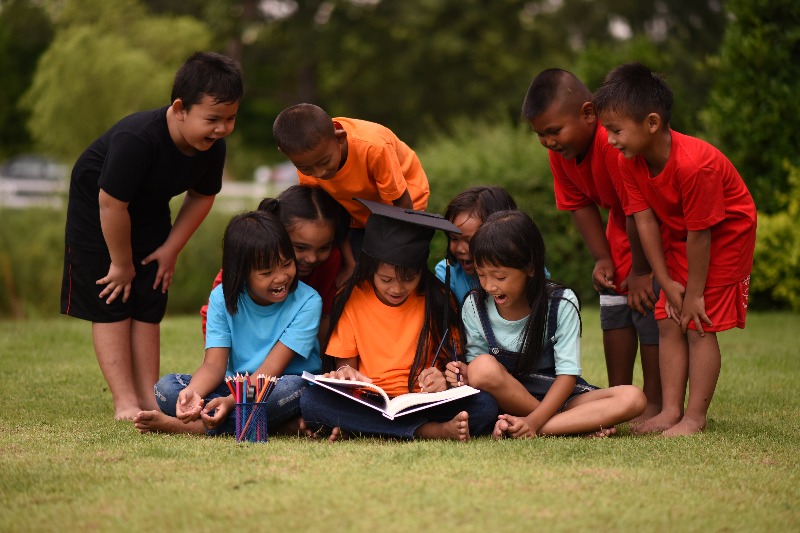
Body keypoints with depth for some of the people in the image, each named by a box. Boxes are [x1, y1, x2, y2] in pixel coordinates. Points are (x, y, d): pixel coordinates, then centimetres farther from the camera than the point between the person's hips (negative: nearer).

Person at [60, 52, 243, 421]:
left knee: (147, 308, 5)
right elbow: (111, 203, -32)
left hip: (149, 214, 6)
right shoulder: (137, 138, -39)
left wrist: (171, 249, -4)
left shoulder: (213, 146, -19)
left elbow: (202, 197, 0)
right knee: (111, 306, -7)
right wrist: (121, 263, -20)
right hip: (96, 209, -6)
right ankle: (125, 403, -7)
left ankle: (148, 398, 8)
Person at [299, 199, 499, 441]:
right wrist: (345, 374, -18)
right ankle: (433, 431, -33)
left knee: (485, 406, -28)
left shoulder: (438, 300, 2)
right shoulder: (352, 300, 3)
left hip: (423, 405, -1)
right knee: (310, 400, -30)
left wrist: (444, 380, -21)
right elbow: (345, 362, 6)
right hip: (367, 406, 1)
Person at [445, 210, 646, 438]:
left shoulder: (561, 303, -11)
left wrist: (534, 421, -28)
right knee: (483, 368, -34)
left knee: (633, 398, -25)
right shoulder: (474, 307, -5)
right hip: (506, 400, 1)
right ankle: (580, 424, -23)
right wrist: (465, 374, -24)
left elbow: (567, 374, -14)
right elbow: (478, 367, 2)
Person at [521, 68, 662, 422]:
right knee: (613, 307, 7)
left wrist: (642, 271, -22)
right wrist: (602, 259, -8)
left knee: (647, 304, -12)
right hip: (623, 226, 8)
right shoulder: (561, 151, -10)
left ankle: (654, 406, -5)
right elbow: (580, 205, 0)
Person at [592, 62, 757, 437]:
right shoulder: (630, 162, -14)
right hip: (678, 236, 7)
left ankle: (695, 417, -3)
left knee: (700, 326, -8)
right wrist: (667, 283, -10)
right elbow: (645, 221, -10)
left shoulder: (695, 164, -36)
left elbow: (699, 235, -28)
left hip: (725, 234, -7)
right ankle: (671, 411, 6)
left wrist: (694, 294, -20)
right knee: (669, 322, 2)